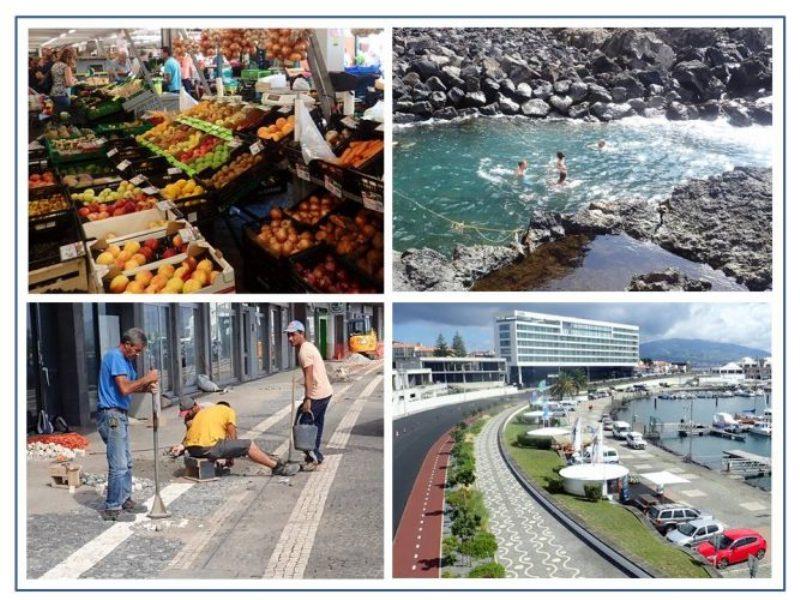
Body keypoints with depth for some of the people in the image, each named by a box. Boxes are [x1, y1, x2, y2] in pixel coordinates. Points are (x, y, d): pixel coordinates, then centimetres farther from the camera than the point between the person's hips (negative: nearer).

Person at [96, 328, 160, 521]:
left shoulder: (127, 360, 15)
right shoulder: (114, 357, -16)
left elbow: (132, 385, 18)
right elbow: (124, 388, -24)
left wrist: (147, 387, -1)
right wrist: (147, 378, -14)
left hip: (120, 415, 10)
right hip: (111, 415, -10)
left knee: (127, 462, 17)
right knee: (118, 465, -9)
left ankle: (125, 500, 28)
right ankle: (112, 509, -3)